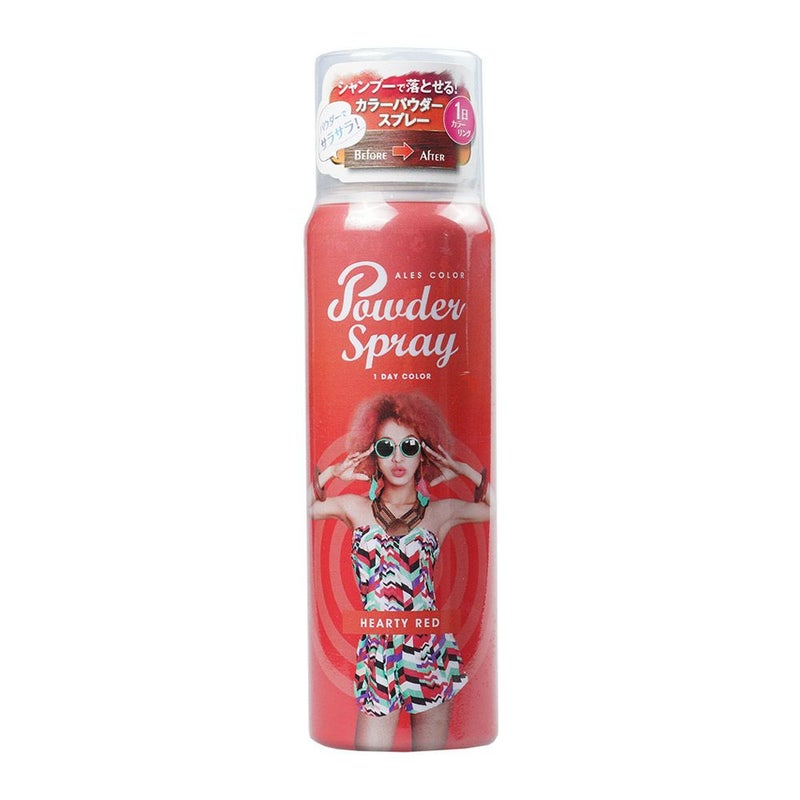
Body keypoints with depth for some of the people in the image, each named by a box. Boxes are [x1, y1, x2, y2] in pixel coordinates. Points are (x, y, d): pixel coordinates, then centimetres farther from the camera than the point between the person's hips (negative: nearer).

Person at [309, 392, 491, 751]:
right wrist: (332, 473, 5)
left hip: (432, 651, 1)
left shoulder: (441, 512, 7)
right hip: (378, 651, 0)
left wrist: (462, 470, 6)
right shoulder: (355, 508, 8)